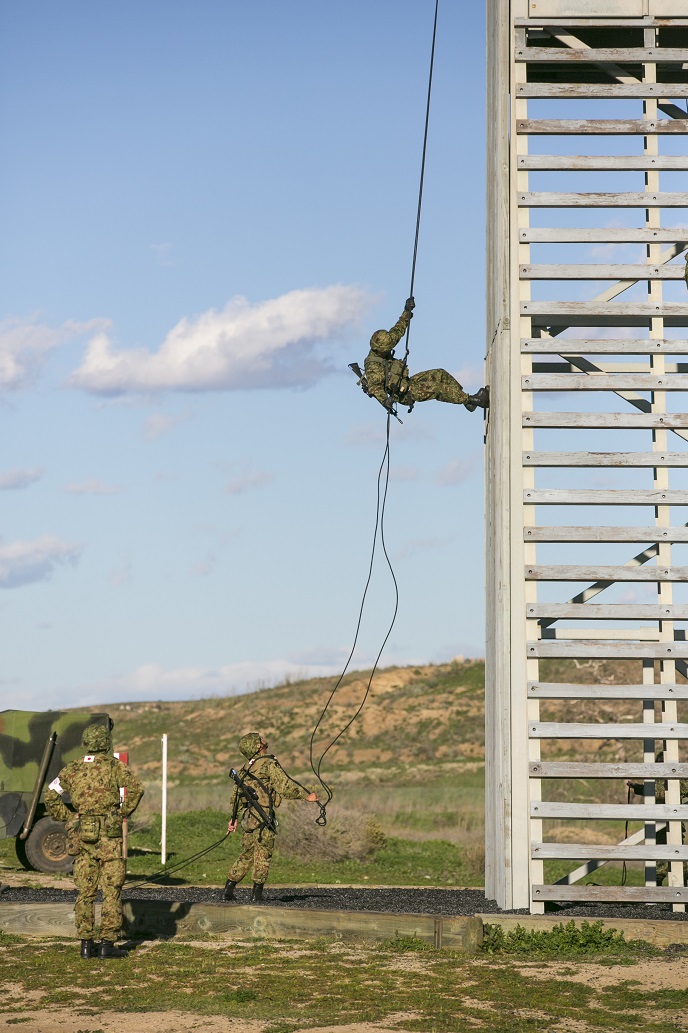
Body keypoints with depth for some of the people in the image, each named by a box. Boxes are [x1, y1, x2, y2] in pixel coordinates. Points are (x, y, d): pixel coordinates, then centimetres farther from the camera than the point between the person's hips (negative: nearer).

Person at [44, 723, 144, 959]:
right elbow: (135, 788, -17)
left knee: (85, 891, 8)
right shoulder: (114, 766, -3)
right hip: (109, 836, -4)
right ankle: (108, 944, -2)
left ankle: (86, 944, 9)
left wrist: (67, 818, 9)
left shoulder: (73, 769, 8)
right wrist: (124, 813, -5)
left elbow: (51, 795, 4)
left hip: (82, 835, 4)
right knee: (112, 890, 1)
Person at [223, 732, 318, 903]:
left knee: (246, 855, 16)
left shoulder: (244, 769, 16)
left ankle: (228, 889, 14)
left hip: (247, 818, 7)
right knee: (263, 856, 1)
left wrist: (233, 818, 31)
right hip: (263, 818, -7)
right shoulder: (269, 764, -8)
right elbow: (285, 786, -16)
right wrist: (306, 796, -9)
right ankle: (257, 891, 1)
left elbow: (235, 796, 22)